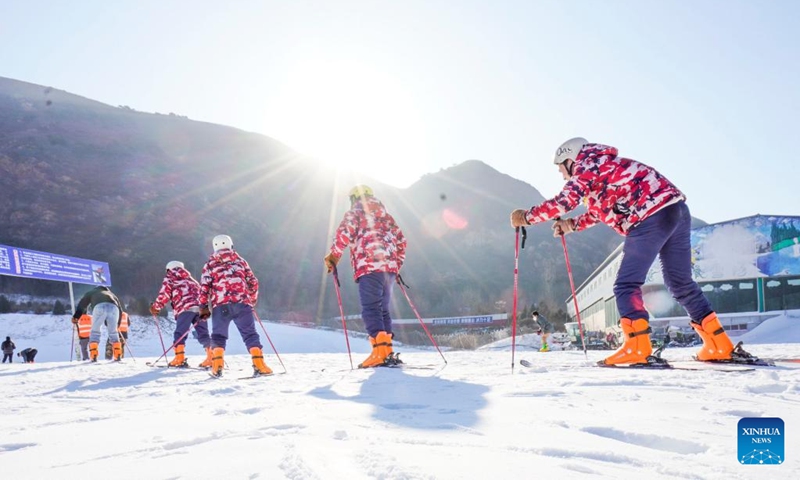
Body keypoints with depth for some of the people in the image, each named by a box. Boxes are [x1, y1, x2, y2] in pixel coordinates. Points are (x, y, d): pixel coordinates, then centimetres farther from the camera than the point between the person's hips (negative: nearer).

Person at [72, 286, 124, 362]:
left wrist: (76, 316, 15)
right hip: (113, 307, 2)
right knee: (113, 332, 16)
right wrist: (117, 324, 43)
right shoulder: (111, 294, 43)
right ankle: (118, 355, 8)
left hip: (99, 307, -2)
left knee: (95, 331, 12)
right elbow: (120, 309, 37)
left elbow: (82, 304, 22)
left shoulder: (92, 292, 38)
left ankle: (93, 356, 3)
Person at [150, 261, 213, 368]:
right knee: (203, 334, 5)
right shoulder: (189, 278, 34)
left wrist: (155, 307, 18)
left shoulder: (169, 277, 18)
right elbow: (200, 290, 27)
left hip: (185, 308, -5)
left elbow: (164, 294, 7)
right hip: (200, 307, 5)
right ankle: (211, 356, -5)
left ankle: (179, 358, -12)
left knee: (180, 333, -1)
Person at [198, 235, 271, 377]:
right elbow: (253, 282, 15)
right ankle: (259, 365, -9)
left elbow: (204, 287, 4)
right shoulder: (240, 260, 17)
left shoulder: (210, 264, 13)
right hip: (242, 303, 0)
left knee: (218, 335, 11)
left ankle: (217, 366, -4)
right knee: (250, 334, 3)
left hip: (220, 305, 0)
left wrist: (203, 307, 9)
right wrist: (252, 300, 28)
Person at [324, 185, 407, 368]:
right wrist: (397, 264, 32)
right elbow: (401, 240, 26)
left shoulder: (354, 213, 8)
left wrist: (333, 256, 3)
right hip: (390, 267, 6)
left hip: (369, 268, -6)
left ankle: (380, 351, -21)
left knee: (371, 309, -9)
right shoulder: (385, 215, 27)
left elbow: (344, 233, -8)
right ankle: (387, 350, 6)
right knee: (383, 309, 12)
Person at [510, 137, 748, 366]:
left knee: (626, 285, -5)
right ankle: (719, 344, 20)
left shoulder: (586, 167, 0)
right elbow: (599, 212, 35)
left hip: (652, 217, -9)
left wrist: (526, 217, -1)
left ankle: (637, 347, -14)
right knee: (681, 283, 16)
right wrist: (570, 225, 24)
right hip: (678, 211, 10)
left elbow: (563, 203, -12)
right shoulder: (604, 167, 28)